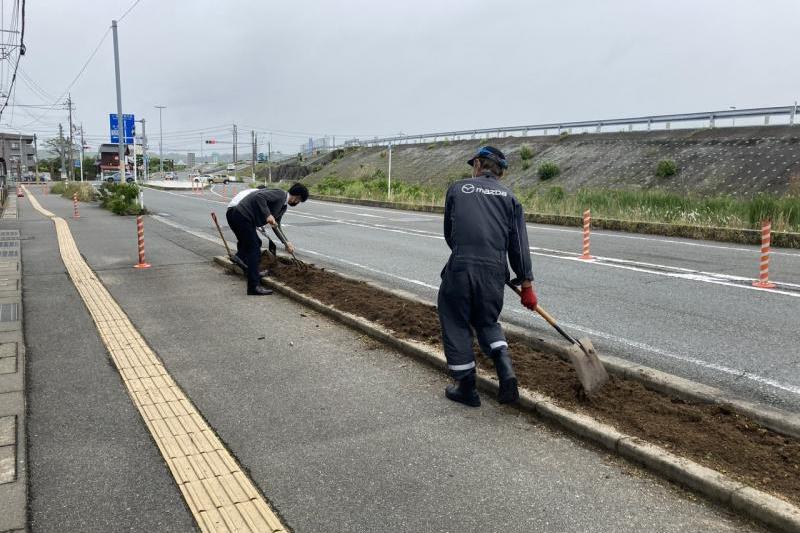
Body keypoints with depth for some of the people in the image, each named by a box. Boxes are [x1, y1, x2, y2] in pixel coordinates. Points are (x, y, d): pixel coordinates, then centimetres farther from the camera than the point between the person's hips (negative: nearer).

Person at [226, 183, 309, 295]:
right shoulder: (280, 194, -11)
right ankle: (254, 286, -6)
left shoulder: (283, 205, 18)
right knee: (254, 249, -7)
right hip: (241, 216, -10)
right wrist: (268, 215, -27)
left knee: (256, 244, 24)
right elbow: (259, 196, -26)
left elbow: (276, 225, 30)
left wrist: (286, 243, 30)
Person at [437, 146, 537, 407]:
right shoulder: (509, 196, 13)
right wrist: (526, 284, 10)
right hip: (495, 272, 3)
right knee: (487, 322, 24)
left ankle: (466, 388, 19)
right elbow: (519, 244, 7)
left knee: (456, 325, 12)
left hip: (459, 268, -3)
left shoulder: (457, 188, 11)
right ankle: (506, 371, 5)